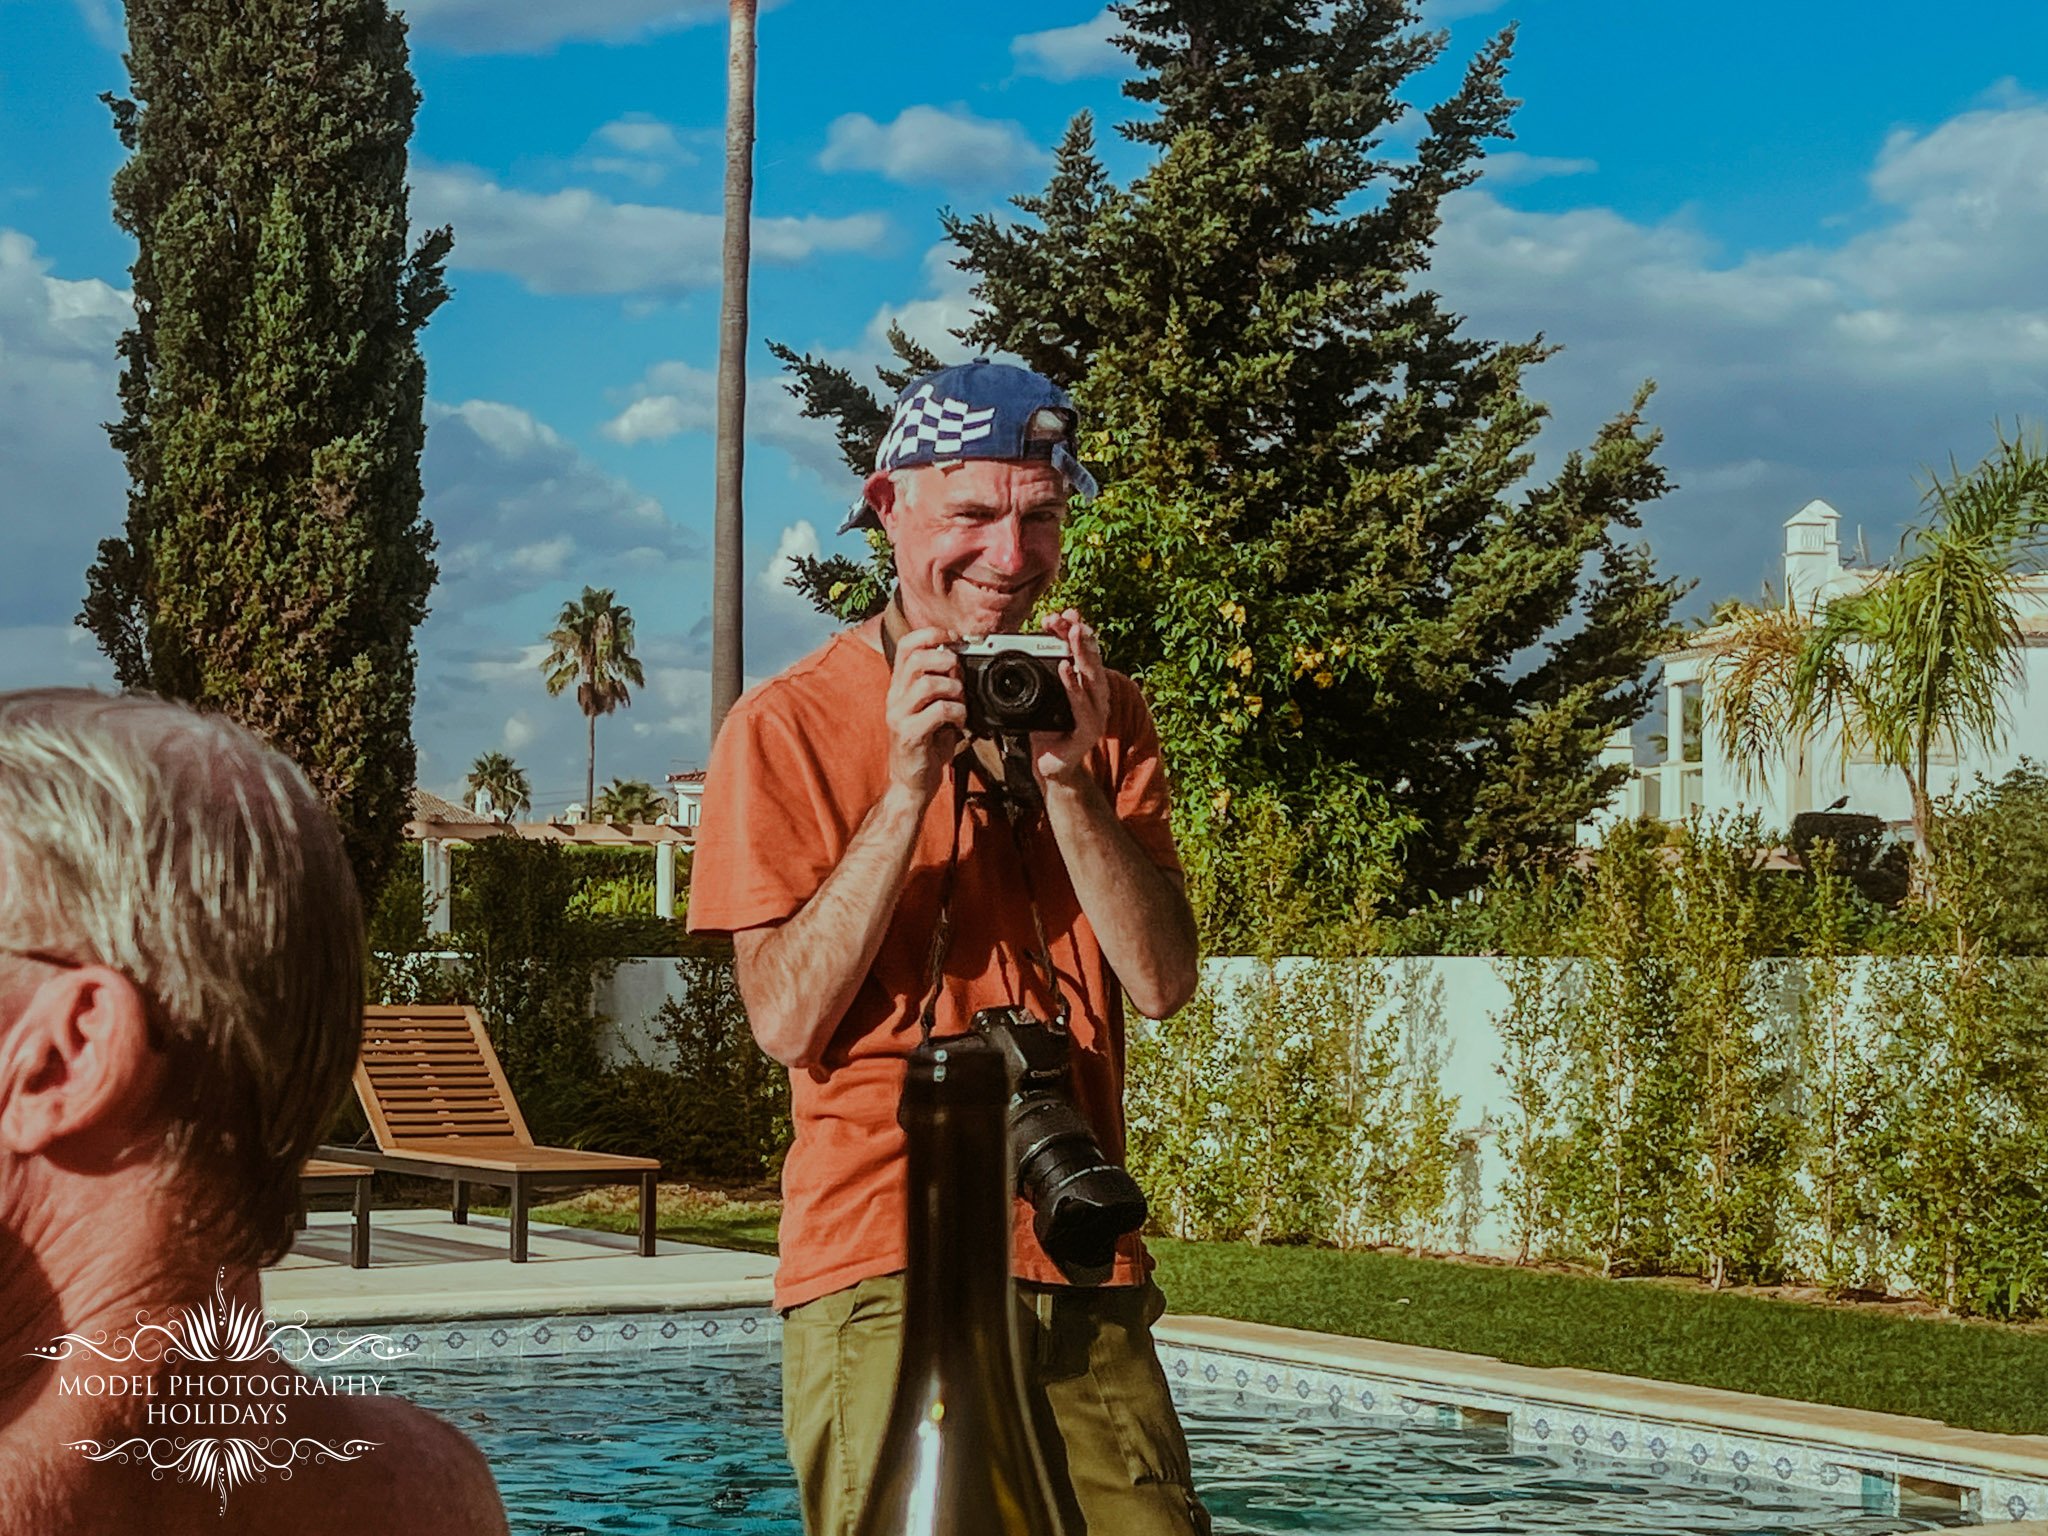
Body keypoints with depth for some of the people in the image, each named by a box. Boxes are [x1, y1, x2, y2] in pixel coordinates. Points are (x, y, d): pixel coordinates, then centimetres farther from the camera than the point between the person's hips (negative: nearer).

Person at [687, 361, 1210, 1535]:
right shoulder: (792, 723, -2)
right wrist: (910, 783, -15)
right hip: (887, 1261, -4)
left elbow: (1162, 981, 1)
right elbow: (789, 1017, -10)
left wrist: (1068, 777, -11)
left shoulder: (1102, 710, 11)